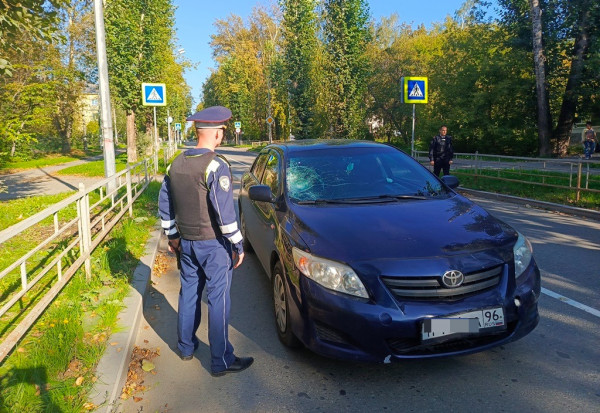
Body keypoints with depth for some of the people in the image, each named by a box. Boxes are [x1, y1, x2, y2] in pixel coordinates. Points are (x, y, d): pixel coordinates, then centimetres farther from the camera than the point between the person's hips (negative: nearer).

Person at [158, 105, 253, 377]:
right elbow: (225, 212, -20)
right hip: (213, 245, -7)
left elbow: (164, 204, 11)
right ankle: (221, 361, 11)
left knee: (188, 293, 19)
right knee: (218, 299, 1)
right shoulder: (215, 166, -18)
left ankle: (185, 346, 34)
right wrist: (237, 245, -12)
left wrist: (172, 235, 21)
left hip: (186, 243, 7)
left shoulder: (176, 164, 4)